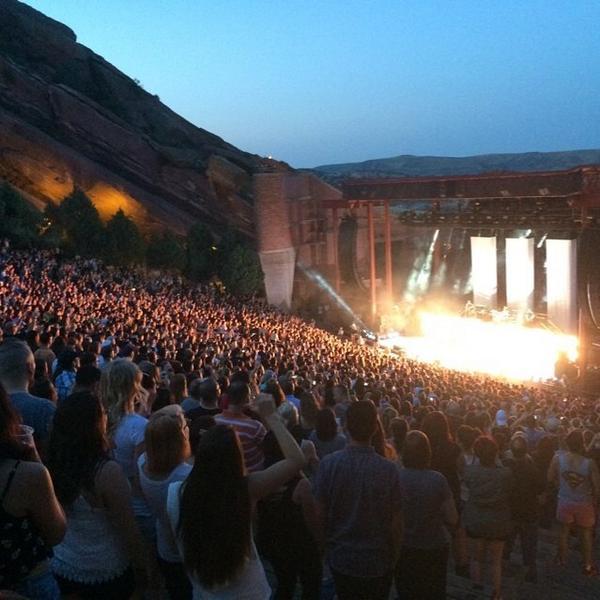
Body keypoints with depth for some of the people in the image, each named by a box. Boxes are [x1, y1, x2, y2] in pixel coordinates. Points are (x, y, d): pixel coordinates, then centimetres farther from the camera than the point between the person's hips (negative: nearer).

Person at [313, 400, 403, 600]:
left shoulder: (328, 464, -16)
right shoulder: (388, 469, -20)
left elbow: (319, 513, -7)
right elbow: (396, 521, -12)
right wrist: (393, 557, 5)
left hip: (340, 559, 1)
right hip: (378, 561, -1)